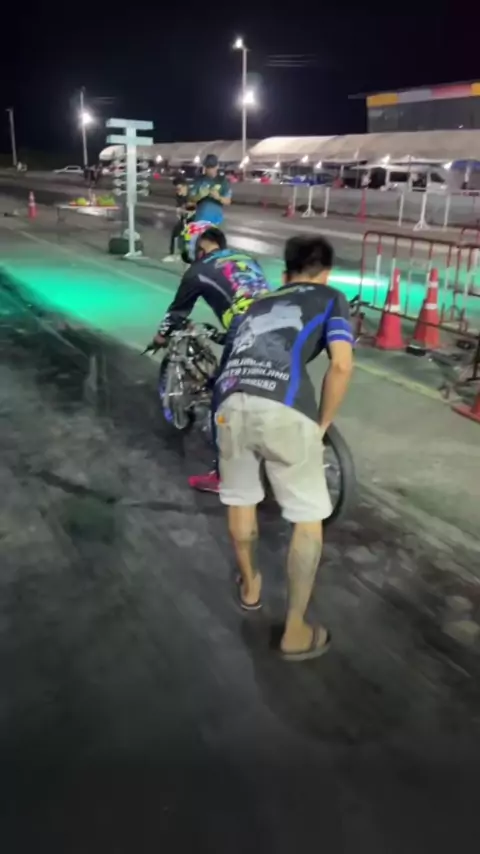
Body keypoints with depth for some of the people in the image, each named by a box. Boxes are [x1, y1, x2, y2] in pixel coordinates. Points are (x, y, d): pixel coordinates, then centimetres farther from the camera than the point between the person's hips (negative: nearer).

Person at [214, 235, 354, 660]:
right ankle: (296, 631, 20)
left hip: (231, 405, 5)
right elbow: (341, 366, 3)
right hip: (284, 411, -4)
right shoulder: (330, 298, 20)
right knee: (309, 517, 14)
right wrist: (322, 424, 14)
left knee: (240, 499, 27)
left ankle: (250, 585, 48)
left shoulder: (259, 304, 34)